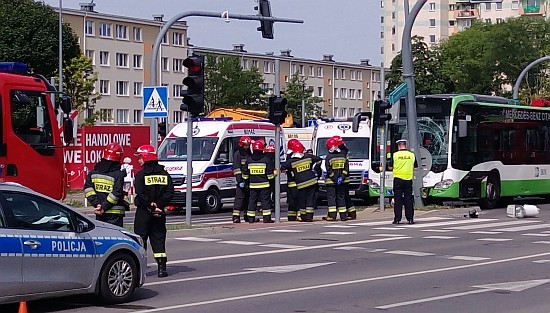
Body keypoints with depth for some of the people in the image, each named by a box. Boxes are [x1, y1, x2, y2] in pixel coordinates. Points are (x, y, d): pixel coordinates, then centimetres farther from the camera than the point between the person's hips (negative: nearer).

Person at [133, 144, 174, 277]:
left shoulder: (141, 175, -9)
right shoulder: (164, 174, 5)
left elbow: (140, 195, -16)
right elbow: (170, 192, -2)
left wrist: (149, 205, -7)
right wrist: (158, 205, -5)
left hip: (143, 212, -4)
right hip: (159, 213, 4)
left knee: (140, 238, 4)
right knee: (159, 238, 8)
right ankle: (162, 268, 3)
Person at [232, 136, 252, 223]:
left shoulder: (249, 154, 18)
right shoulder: (237, 154, -3)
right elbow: (236, 168, -10)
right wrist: (240, 180, -17)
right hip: (242, 180, -7)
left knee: (248, 198, 10)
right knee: (239, 198, -10)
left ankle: (247, 216, 17)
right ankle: (236, 216, -12)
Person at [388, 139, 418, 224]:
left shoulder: (395, 155, -4)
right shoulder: (412, 155, 1)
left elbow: (390, 167, 4)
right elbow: (415, 168, 6)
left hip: (398, 179, -2)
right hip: (408, 179, 2)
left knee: (398, 200, 2)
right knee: (409, 199, 7)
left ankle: (397, 219, 0)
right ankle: (410, 219, 6)